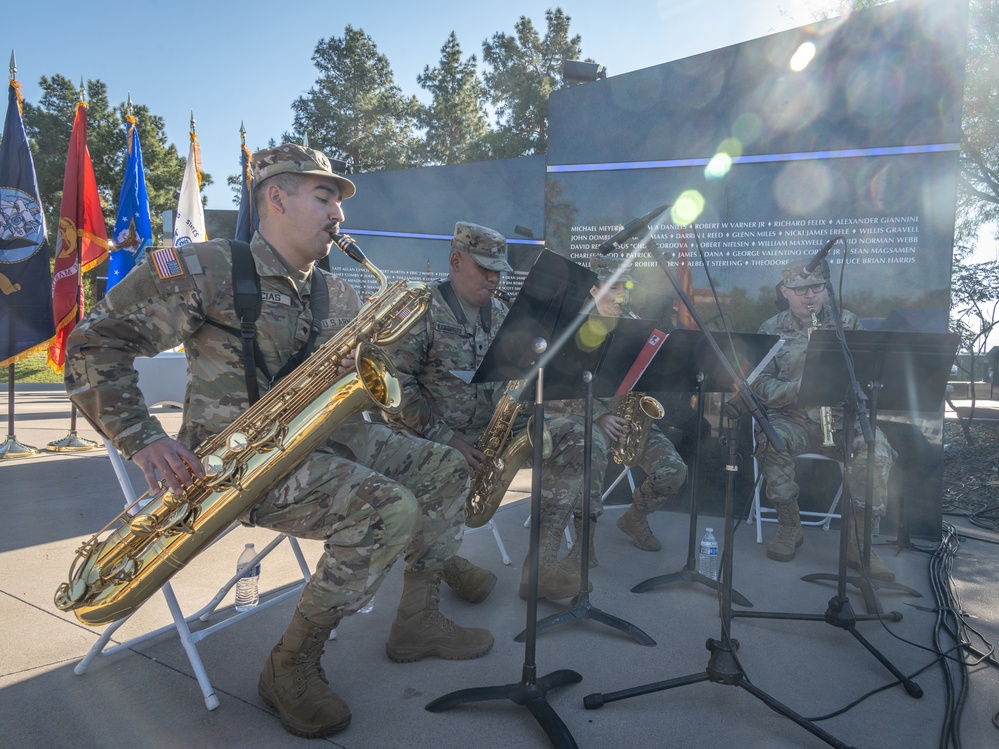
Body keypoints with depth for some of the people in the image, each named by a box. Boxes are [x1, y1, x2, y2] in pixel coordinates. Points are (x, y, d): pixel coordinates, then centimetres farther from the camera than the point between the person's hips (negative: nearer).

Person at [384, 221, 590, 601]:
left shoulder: (499, 313, 13)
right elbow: (396, 382, -17)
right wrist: (446, 437, -21)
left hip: (490, 428, 6)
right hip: (429, 438, -6)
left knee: (571, 438, -10)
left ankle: (542, 566, -11)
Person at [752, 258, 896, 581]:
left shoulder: (848, 323, 11)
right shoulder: (771, 330, 7)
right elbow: (761, 384, -3)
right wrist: (795, 388, -22)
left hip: (843, 417, 1)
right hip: (791, 418, -1)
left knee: (876, 449, -29)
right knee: (769, 439, -33)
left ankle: (857, 542, -13)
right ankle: (789, 527, -12)